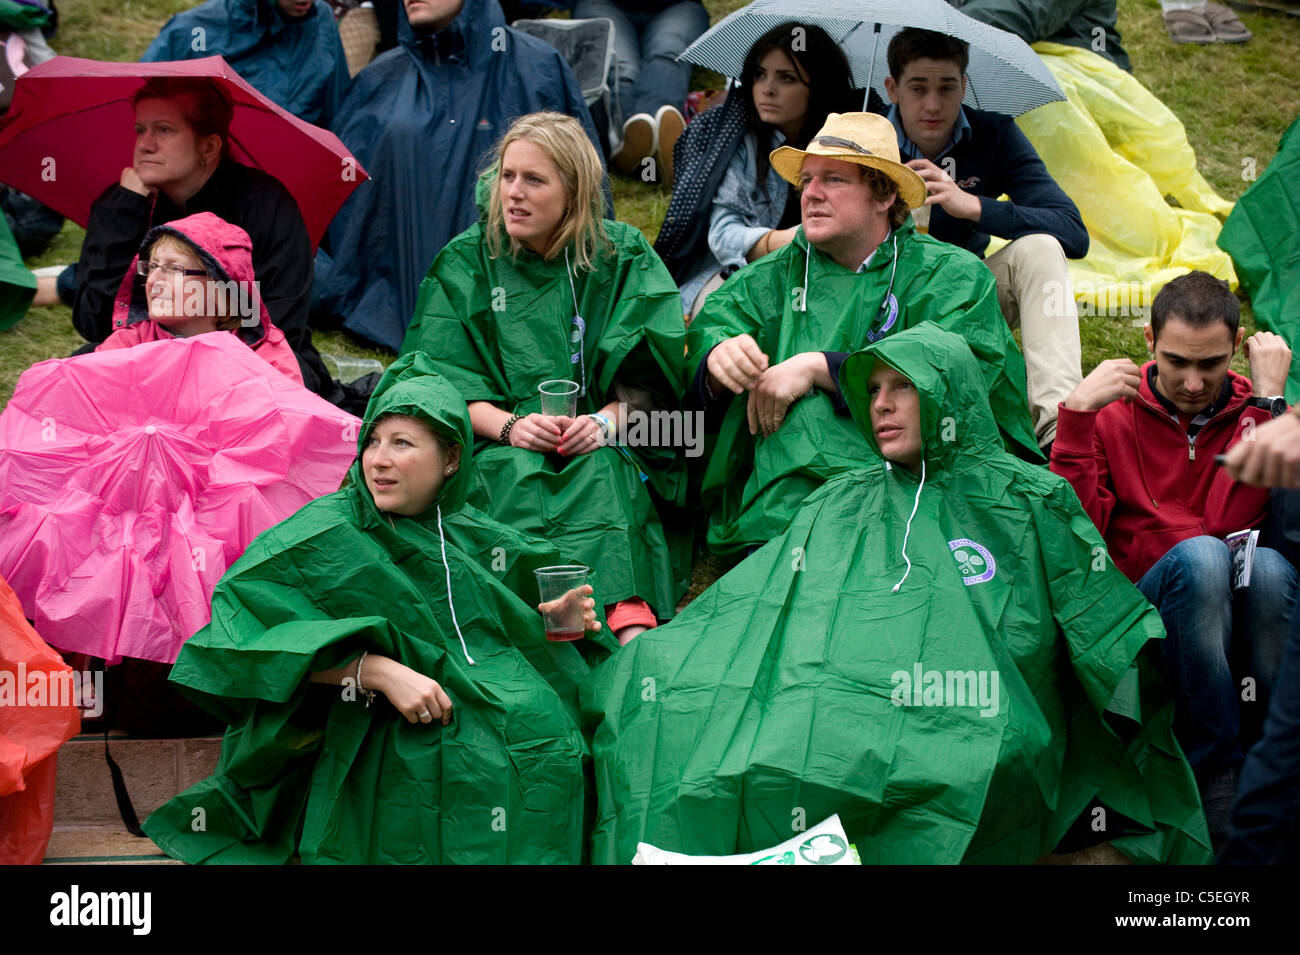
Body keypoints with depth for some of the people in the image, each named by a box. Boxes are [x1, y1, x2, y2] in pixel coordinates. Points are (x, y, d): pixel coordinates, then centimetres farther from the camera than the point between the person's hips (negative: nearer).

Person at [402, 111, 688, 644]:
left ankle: (631, 623, -53)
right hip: (500, 447, 0)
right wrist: (508, 425, -18)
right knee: (521, 475, -33)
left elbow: (647, 379, 1)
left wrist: (607, 420, -20)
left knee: (600, 470, -33)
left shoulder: (623, 256, 7)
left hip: (605, 446, 0)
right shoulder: (467, 262, 9)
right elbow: (448, 384, 1)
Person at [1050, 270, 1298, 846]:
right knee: (1199, 555, -33)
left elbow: (1231, 518, -13)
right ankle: (1217, 773, -24)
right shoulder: (1114, 413, 6)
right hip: (1152, 605, -1)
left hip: (1241, 608, 1)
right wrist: (1076, 415, -14)